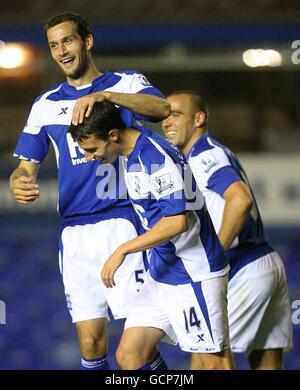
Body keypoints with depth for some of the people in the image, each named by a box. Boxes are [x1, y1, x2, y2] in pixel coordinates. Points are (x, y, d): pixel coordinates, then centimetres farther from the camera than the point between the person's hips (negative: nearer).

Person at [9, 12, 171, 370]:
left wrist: (104, 96, -29)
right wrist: (18, 182, -9)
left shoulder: (125, 84, 4)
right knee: (90, 344, 0)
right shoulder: (45, 105, 16)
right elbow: (27, 164, 15)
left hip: (122, 222, -4)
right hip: (74, 231, 4)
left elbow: (162, 108, -16)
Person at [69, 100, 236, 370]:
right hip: (160, 274, 10)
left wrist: (123, 250, -24)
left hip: (194, 277, -9)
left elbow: (179, 221, -28)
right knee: (129, 355, 2)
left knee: (214, 363, -2)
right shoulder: (131, 155, 8)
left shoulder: (157, 156, -22)